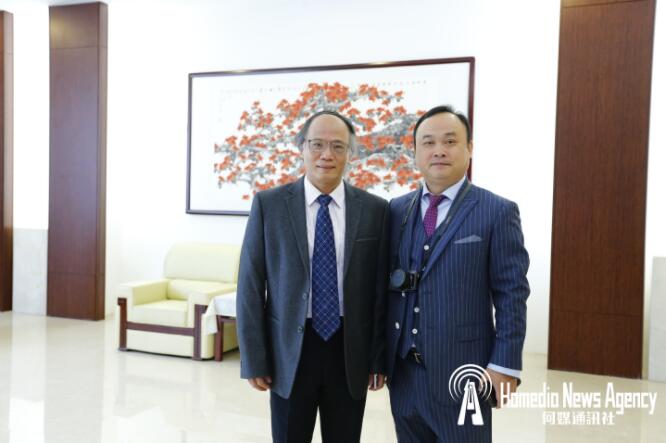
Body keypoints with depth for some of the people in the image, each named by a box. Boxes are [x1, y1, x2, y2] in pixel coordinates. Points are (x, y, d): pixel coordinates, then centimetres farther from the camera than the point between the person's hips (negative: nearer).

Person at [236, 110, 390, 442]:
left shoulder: (375, 210, 0)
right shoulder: (269, 204, -3)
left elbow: (381, 288, 2)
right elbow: (251, 285, -3)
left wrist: (379, 357, 1)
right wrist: (253, 358, -4)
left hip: (351, 352, 1)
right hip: (289, 351, -1)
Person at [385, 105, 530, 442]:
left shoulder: (498, 212, -6)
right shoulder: (396, 210, 6)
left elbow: (511, 295, -7)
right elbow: (388, 285, 9)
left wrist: (505, 364, -10)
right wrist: (379, 353, 8)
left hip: (462, 370, -4)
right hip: (402, 369, 4)